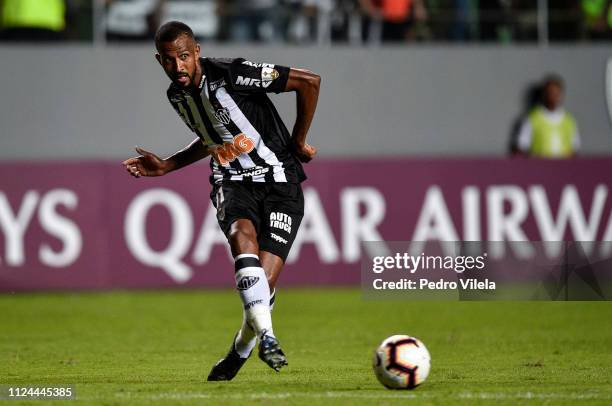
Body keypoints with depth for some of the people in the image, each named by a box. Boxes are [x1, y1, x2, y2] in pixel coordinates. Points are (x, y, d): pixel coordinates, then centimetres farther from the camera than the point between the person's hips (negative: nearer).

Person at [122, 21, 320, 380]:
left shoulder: (231, 74, -17)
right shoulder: (177, 95, 7)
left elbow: (309, 81, -15)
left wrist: (299, 140, -7)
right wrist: (166, 167, 20)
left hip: (280, 182, -4)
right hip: (233, 184, 5)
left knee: (264, 281, -14)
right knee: (243, 234, -33)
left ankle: (239, 353, 14)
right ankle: (266, 336, -39)